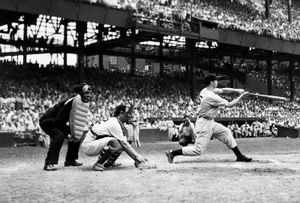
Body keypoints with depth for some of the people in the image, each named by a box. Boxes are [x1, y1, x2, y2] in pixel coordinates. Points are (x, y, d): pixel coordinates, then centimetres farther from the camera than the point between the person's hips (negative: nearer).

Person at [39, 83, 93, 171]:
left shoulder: (84, 104, -3)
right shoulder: (70, 102, -31)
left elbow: (78, 121, 8)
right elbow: (58, 121, -29)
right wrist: (67, 135, -26)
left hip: (58, 122, 9)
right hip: (47, 121, -9)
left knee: (76, 135, 5)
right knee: (59, 136, -32)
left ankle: (70, 160, 16)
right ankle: (49, 163, -29)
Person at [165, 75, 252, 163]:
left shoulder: (205, 90, 4)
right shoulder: (211, 96, -24)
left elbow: (223, 90, 13)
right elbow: (229, 104, -16)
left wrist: (236, 90, 1)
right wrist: (241, 96, -5)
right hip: (204, 124, -10)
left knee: (226, 132, 13)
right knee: (198, 150, -7)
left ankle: (239, 156, 18)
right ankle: (172, 153, -2)